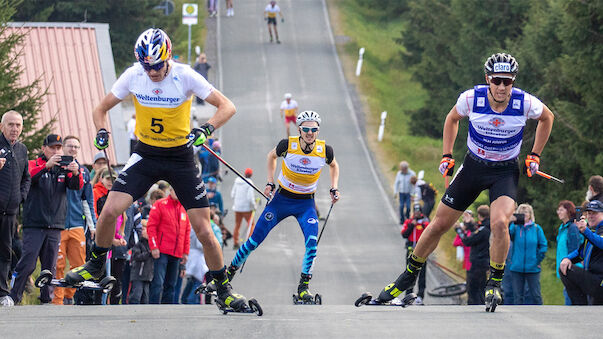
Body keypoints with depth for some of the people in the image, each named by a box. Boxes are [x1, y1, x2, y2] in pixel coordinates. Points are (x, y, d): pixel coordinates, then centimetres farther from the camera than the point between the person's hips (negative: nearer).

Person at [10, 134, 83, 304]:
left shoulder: (65, 168, 13)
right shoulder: (34, 164, 5)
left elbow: (77, 186, -2)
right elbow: (28, 176, -16)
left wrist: (75, 173, -25)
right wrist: (47, 166, -32)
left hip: (55, 226, 4)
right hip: (34, 224, -4)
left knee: (50, 266, 4)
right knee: (28, 263, -12)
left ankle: (46, 299, 10)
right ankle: (13, 298, -8)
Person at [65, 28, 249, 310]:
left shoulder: (185, 76, -17)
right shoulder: (133, 76, -10)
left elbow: (227, 107, -17)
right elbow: (101, 109, 2)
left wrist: (206, 129, -35)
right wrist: (102, 131, -19)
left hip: (180, 158, -2)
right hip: (146, 155, 2)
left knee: (204, 231, -6)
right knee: (109, 212, -14)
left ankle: (224, 289, 12)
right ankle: (95, 266, 12)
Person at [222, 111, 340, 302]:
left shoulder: (325, 150, -14)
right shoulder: (287, 145, -18)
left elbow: (333, 165, 11)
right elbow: (272, 156, 5)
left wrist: (334, 189, 0)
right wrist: (270, 183, 0)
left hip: (306, 204, 0)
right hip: (282, 199, 0)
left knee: (312, 242, -22)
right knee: (255, 240, 0)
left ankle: (303, 288, -10)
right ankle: (229, 274, 19)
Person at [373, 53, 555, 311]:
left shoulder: (525, 103, -20)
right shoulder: (472, 98, -18)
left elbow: (547, 118, 4)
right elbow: (452, 119, 6)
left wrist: (534, 156, 2)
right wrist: (446, 156, 2)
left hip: (505, 172, -2)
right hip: (474, 166, 2)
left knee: (499, 223, -27)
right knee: (439, 225, 6)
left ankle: (495, 283, -7)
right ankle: (409, 275, 27)